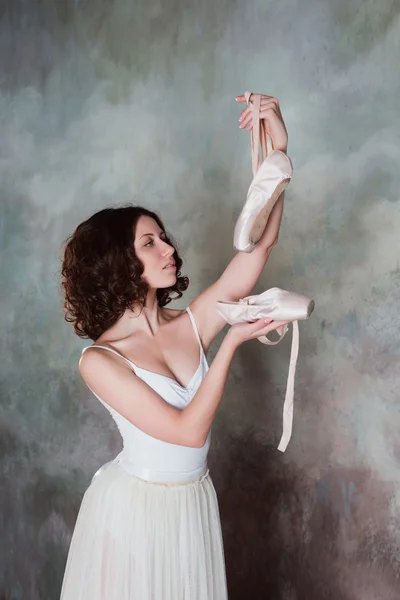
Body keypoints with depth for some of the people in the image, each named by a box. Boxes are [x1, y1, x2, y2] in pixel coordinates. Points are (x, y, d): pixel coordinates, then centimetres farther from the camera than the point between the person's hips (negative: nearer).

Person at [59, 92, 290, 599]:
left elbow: (261, 241, -15)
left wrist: (275, 152, -24)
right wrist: (232, 342, -22)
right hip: (134, 506, -4)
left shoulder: (191, 325, -7)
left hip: (195, 502, 4)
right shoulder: (100, 361, -18)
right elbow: (190, 430, -23)